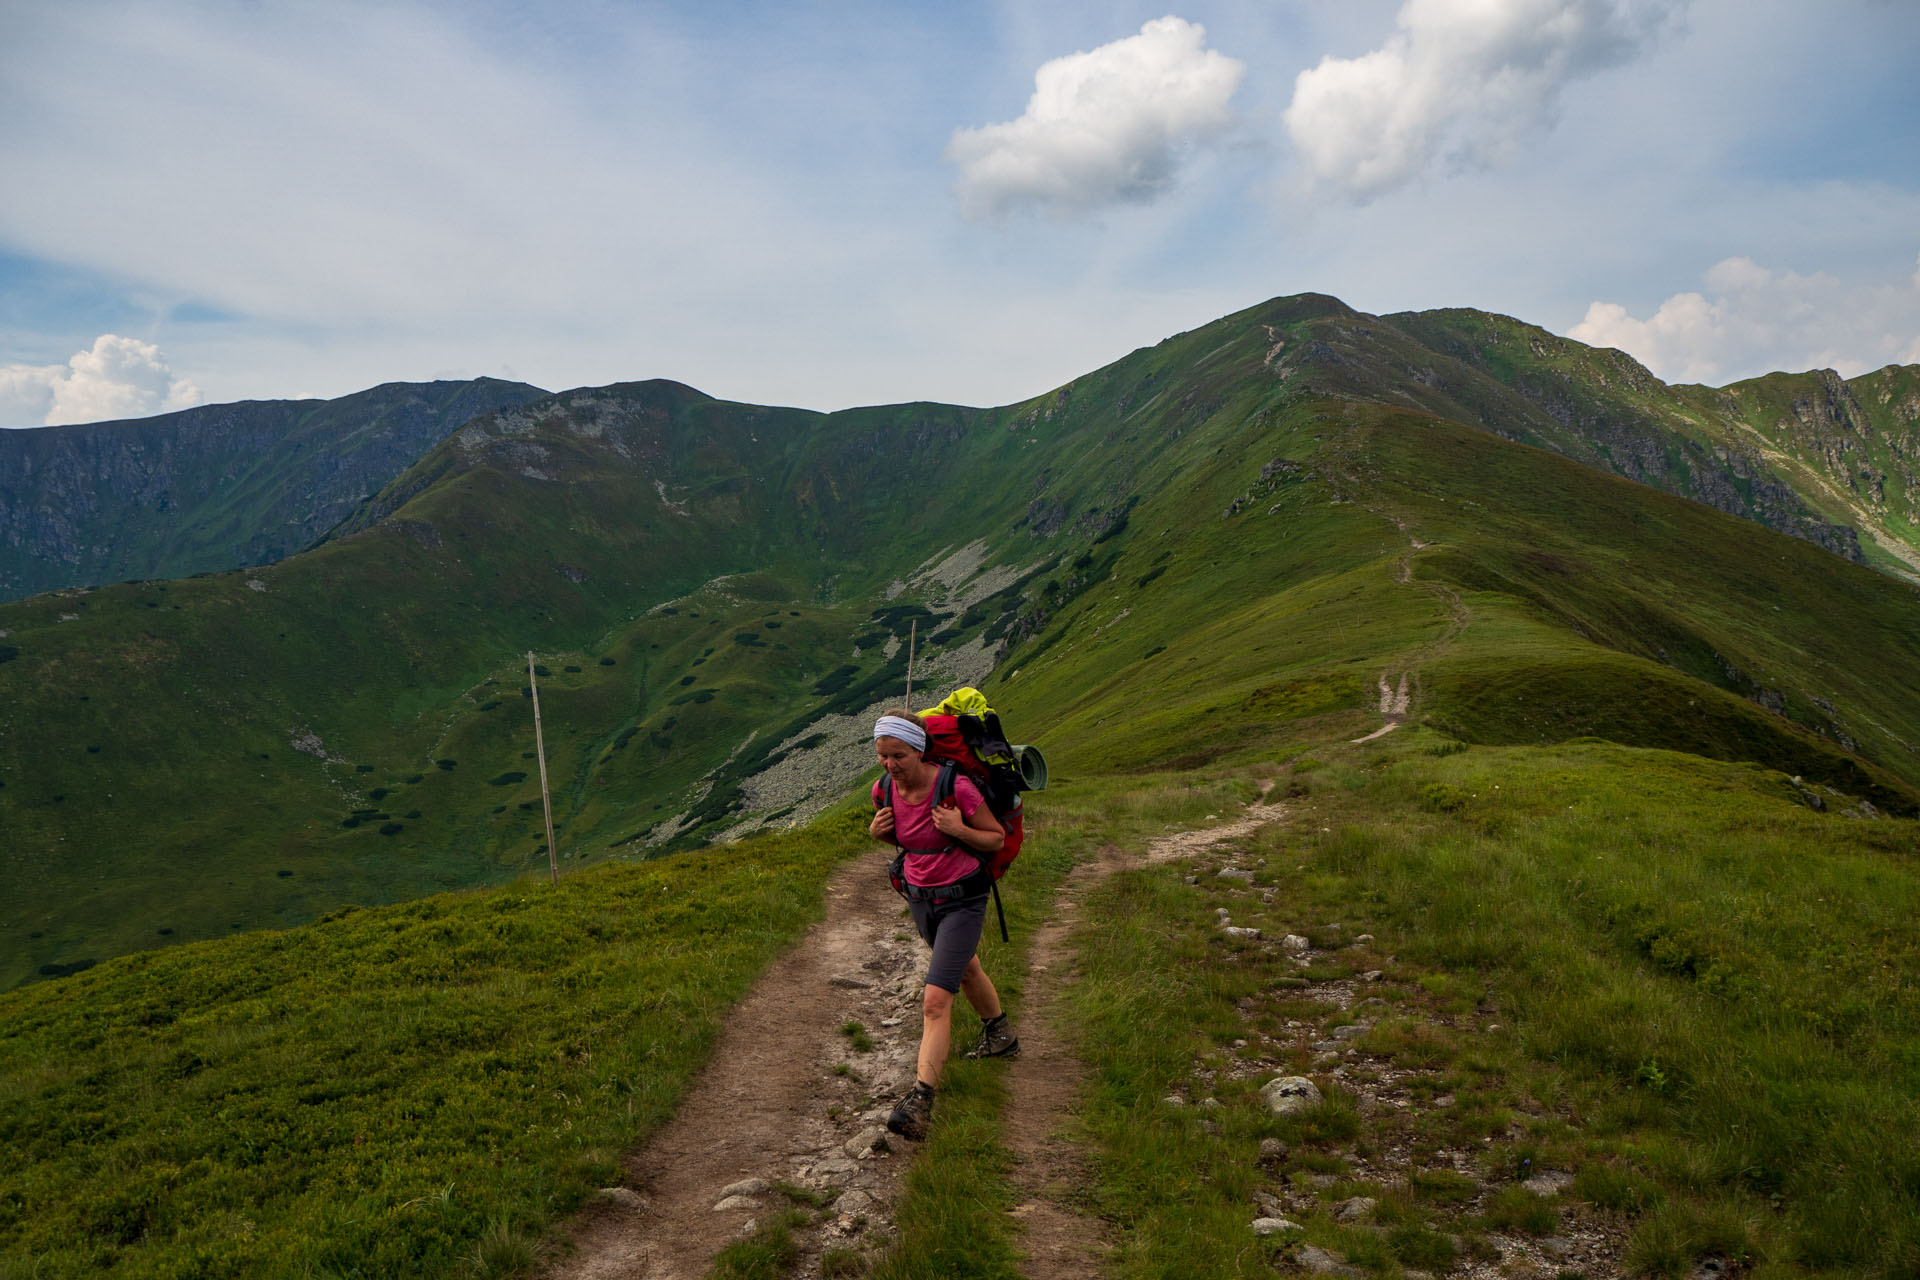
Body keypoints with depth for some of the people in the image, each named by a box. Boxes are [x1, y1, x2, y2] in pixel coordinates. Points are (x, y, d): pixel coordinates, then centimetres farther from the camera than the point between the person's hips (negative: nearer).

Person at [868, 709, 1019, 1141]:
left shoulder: (956, 787, -26)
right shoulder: (884, 790, -10)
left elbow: (997, 838, -13)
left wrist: (959, 830, -30)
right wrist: (876, 830, -11)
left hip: (962, 900, -7)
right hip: (919, 896, 7)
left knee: (935, 999, -17)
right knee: (964, 969, 29)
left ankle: (920, 1099, -16)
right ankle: (1001, 1036, 55)